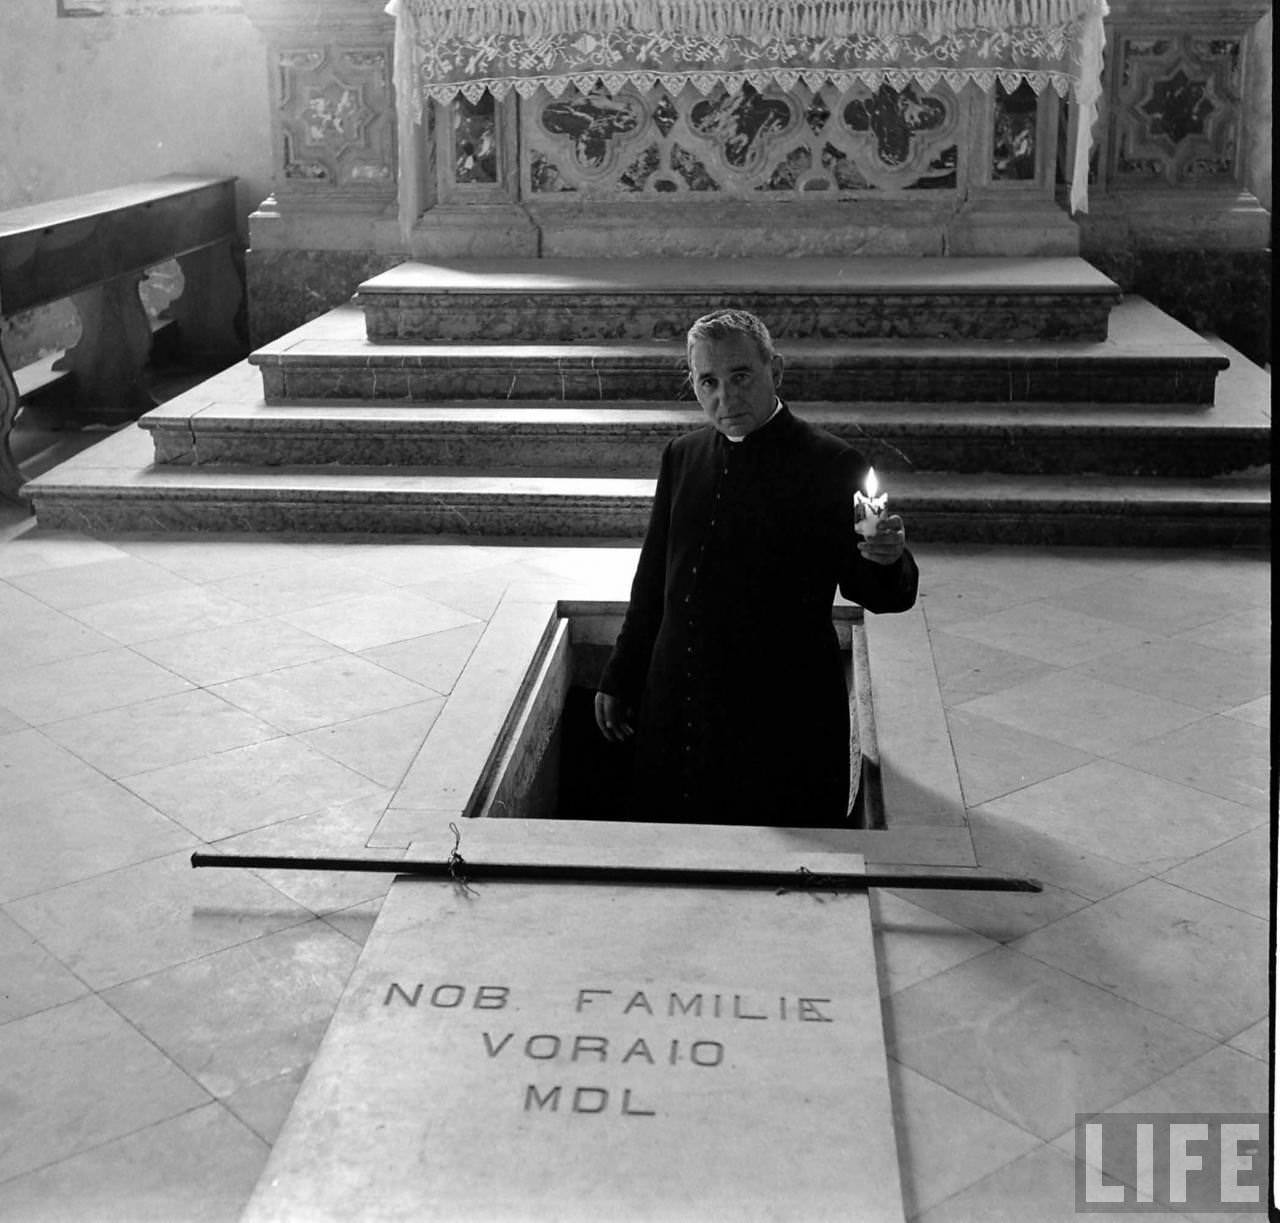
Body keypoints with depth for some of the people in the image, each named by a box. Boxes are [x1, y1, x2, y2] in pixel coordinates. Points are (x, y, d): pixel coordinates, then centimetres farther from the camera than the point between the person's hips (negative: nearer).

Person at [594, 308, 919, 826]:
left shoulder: (831, 466, -9)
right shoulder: (681, 456, 7)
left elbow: (875, 595, -4)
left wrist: (887, 561, -27)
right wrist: (619, 680, 17)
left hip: (784, 725, -4)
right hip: (676, 715, 5)